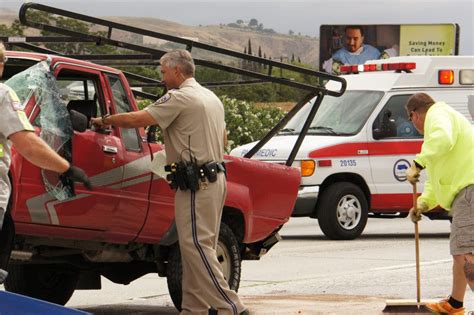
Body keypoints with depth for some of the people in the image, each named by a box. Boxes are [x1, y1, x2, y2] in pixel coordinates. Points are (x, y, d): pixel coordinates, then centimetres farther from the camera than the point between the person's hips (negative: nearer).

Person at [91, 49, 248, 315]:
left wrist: (104, 121, -2)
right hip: (216, 177, 10)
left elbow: (136, 119, -15)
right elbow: (223, 139, 28)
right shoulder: (212, 98, 19)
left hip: (196, 183, -10)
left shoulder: (180, 98, -11)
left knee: (195, 245, -11)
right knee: (200, 246, 10)